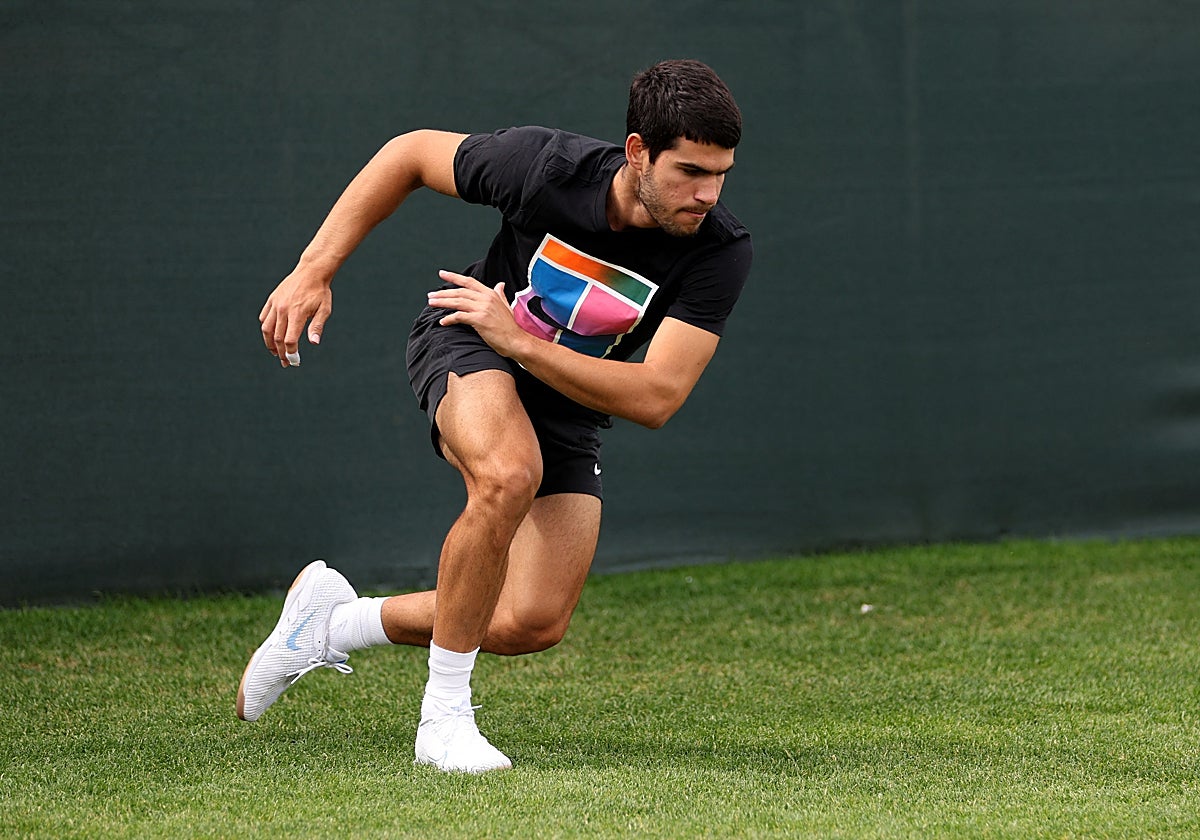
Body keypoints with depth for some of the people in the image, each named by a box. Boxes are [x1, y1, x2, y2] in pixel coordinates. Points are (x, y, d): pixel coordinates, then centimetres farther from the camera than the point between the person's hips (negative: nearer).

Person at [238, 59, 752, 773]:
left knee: (536, 624, -5)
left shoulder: (722, 251, -28)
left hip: (569, 405, 3)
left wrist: (519, 341, -36)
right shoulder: (546, 165, -29)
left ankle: (336, 621, 18)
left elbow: (656, 398, -31)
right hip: (466, 345, -3)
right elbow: (411, 153, -10)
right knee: (509, 475, -38)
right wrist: (314, 271, -13)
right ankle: (444, 716, -24)